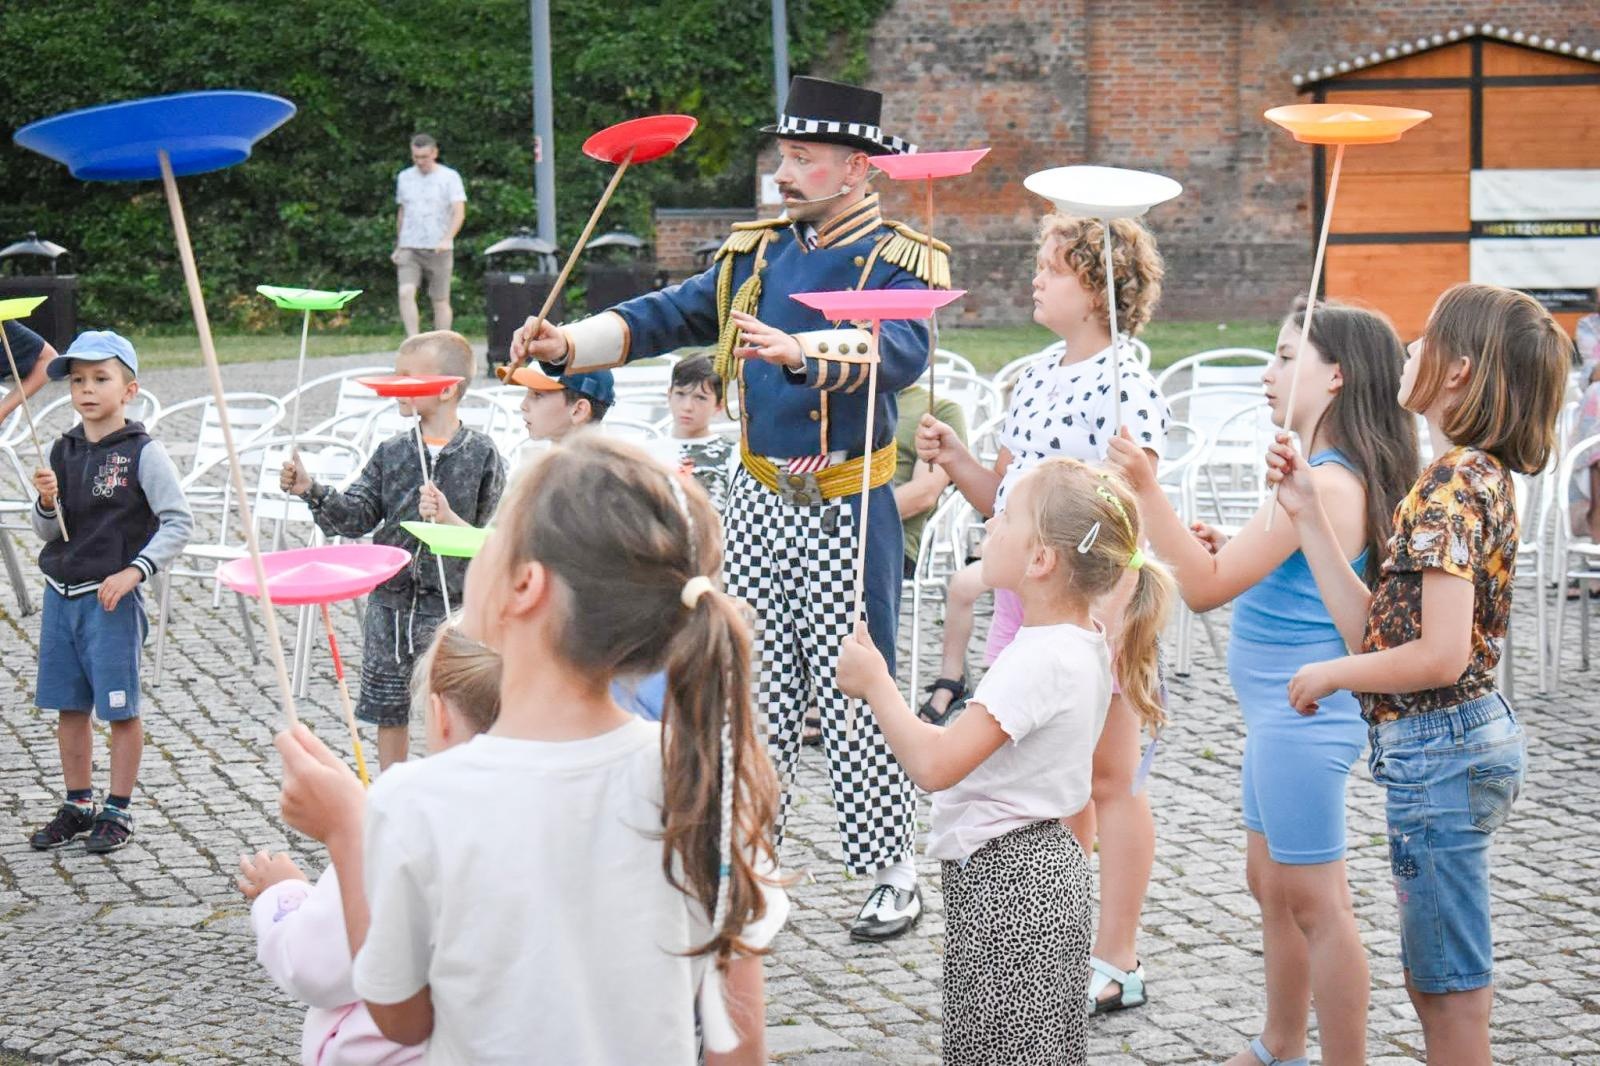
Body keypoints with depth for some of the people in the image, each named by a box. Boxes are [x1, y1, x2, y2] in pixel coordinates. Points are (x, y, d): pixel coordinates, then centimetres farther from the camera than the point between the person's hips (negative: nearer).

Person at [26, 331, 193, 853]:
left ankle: (118, 811, 12)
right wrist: (47, 502, -11)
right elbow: (48, 532, 10)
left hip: (112, 597, -6)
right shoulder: (63, 450, 7)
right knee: (68, 706, 12)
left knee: (120, 709, 2)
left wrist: (134, 572, -19)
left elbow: (179, 522, -12)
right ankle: (78, 805, 24)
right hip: (60, 594, 6)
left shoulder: (143, 453, -9)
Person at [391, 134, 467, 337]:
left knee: (440, 301, 2)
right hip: (409, 249, 3)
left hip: (439, 249, -2)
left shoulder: (449, 177, -2)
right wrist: (397, 247, 18)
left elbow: (459, 212, -12)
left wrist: (447, 238, -28)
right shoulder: (405, 177, 11)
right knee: (405, 293, -17)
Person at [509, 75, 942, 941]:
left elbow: (899, 353, -26)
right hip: (757, 502, 6)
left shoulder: (897, 262, -7)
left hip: (844, 511, -6)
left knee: (855, 694, -2)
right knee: (753, 690, 10)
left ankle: (893, 876, 10)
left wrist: (800, 352, -44)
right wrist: (567, 344, -9)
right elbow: (669, 316, 8)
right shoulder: (758, 252, 12)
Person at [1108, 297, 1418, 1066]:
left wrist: (1146, 489, -26)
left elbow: (1205, 587, -24)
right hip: (1281, 712, 11)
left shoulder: (1324, 484, -23)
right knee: (1271, 884, 21)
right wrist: (1227, 551, 5)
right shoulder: (1333, 476, 10)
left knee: (1315, 902, -3)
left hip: (1301, 716, -11)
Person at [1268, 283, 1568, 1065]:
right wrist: (1307, 512, 9)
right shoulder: (1474, 476, 12)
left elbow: (1441, 655, -25)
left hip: (1439, 751, -10)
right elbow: (1372, 627, 9)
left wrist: (1329, 675, -10)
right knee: (1436, 983, 19)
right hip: (1451, 743, 10)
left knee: (1451, 994, 0)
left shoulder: (1453, 485, -18)